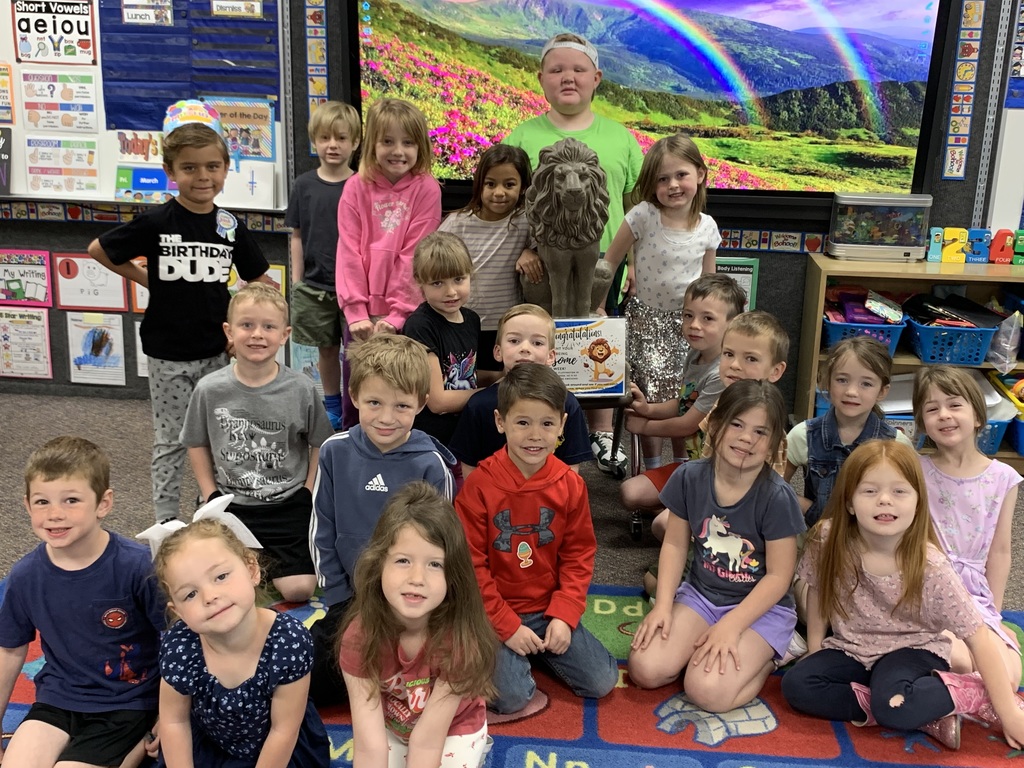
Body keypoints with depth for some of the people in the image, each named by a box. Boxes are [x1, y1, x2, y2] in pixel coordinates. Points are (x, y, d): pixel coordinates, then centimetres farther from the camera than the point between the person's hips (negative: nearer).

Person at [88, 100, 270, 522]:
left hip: (216, 349, 3)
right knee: (171, 440, 8)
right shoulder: (155, 222, -11)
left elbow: (261, 281, 7)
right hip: (168, 352, -3)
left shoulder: (230, 226, -3)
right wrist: (146, 280, -1)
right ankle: (166, 522, 21)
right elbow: (98, 249, 0)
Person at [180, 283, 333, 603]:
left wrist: (308, 495, -4)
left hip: (288, 504, -1)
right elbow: (197, 444, 6)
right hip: (230, 504, 1)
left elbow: (320, 444, 2)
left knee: (298, 589, -11)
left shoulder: (301, 389, -10)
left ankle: (270, 560, 22)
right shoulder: (210, 389, -8)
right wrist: (211, 496, 0)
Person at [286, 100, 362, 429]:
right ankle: (332, 406, 30)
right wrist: (297, 282, 4)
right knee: (327, 349, 14)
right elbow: (297, 237, 7)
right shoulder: (304, 186, 1)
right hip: (315, 286, 2)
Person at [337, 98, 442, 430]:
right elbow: (349, 253, -3)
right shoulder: (356, 188, 0)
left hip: (405, 313, -2)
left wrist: (397, 314, -13)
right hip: (362, 313, 2)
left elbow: (414, 256, -9)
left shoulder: (426, 189, -5)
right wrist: (356, 312, -11)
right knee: (355, 399, 12)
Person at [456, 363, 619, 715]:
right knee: (511, 697, -20)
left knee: (602, 682, -7)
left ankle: (539, 649, 15)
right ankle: (503, 650, 11)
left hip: (550, 610, 3)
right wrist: (508, 626, -14)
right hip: (496, 615, -3)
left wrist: (563, 616, -10)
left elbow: (579, 554, 2)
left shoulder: (571, 485, -4)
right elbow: (471, 564, -11)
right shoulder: (479, 485, -13)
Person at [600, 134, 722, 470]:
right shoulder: (643, 216, -15)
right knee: (653, 399, -4)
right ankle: (652, 469, 16)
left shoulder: (707, 227, -4)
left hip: (687, 322, 3)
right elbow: (609, 263, -7)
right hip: (646, 319, -2)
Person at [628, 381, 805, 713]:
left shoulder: (777, 497, -19)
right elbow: (675, 544, 2)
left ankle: (765, 655, 4)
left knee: (708, 691, -24)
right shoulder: (689, 477, -7)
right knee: (645, 668, -18)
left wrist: (729, 626, -21)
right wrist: (663, 604, -9)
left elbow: (778, 576, -15)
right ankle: (701, 645, 9)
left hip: (761, 607, -3)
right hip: (700, 595, 4)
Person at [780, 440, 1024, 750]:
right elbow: (818, 591, 4)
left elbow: (978, 636, -18)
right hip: (851, 648, 5)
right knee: (795, 686, -21)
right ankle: (926, 717, -17)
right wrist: (814, 649, 3)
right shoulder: (829, 539, -17)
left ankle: (972, 693, -7)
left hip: (913, 649, -5)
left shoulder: (930, 567, -23)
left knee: (893, 707, -35)